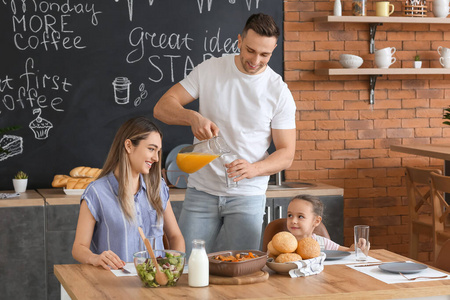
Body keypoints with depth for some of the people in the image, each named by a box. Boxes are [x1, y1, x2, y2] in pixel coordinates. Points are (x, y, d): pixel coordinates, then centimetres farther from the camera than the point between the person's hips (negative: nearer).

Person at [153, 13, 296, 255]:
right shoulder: (209, 70, 0)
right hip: (201, 191, 1)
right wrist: (193, 117, -23)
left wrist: (253, 169, -22)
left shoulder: (279, 93, -4)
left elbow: (286, 154, -3)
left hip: (248, 196, -1)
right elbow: (162, 108, -2)